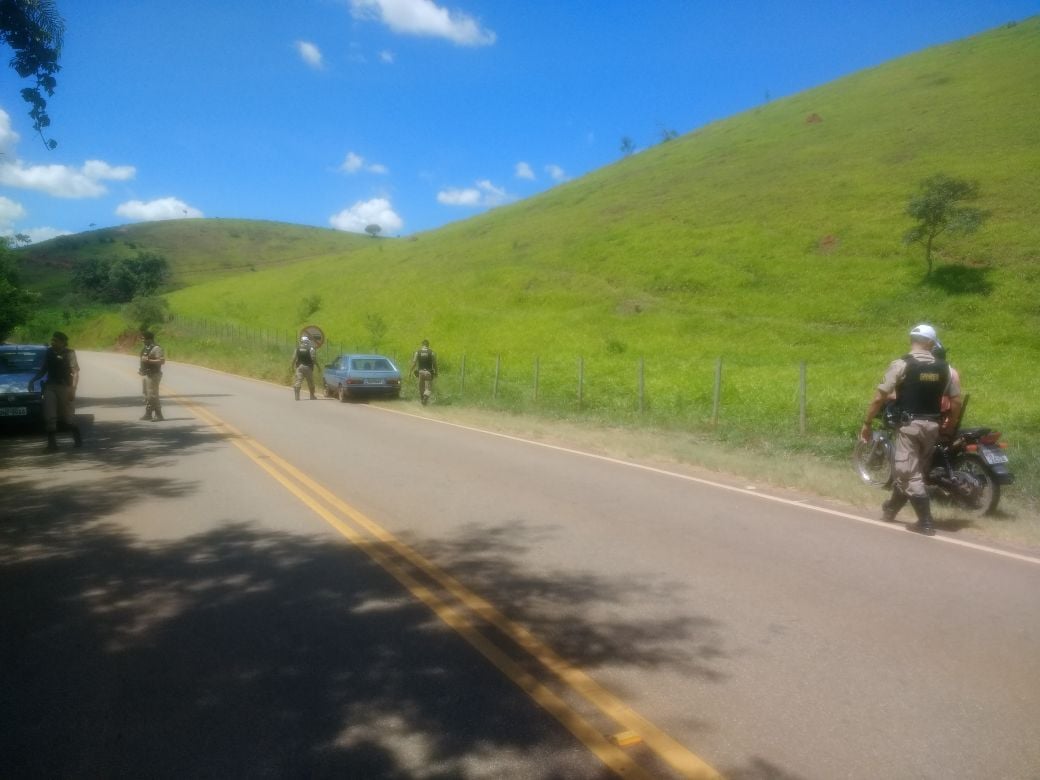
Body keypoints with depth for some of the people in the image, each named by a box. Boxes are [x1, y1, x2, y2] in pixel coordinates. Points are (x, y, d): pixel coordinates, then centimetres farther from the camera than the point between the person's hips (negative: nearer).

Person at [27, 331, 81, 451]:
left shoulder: (69, 354, -5)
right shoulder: (49, 352, 9)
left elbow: (75, 373, -8)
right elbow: (43, 370, 20)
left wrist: (72, 390, -15)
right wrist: (33, 380, 9)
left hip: (64, 387, -4)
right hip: (50, 386, 4)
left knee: (67, 416, 3)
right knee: (49, 416, -2)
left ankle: (78, 440, 20)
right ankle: (52, 443, 2)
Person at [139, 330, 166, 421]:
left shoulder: (156, 348, -14)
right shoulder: (145, 348, 15)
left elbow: (162, 361, -22)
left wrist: (148, 360, -26)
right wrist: (141, 370, 16)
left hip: (153, 375, -10)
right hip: (145, 374, 10)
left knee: (153, 395, -10)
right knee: (147, 395, 15)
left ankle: (159, 415, -6)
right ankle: (148, 414, 24)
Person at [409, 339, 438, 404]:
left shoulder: (417, 352, 1)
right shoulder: (432, 352, -4)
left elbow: (414, 362, -3)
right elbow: (434, 364, -3)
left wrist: (411, 371, 2)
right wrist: (436, 372, 8)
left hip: (420, 372, 2)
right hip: (428, 372, -2)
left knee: (421, 387, 17)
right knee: (429, 388, 1)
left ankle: (422, 399, 23)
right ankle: (426, 396, -26)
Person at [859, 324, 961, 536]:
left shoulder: (901, 364, -10)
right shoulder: (944, 368, 5)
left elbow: (879, 397, -12)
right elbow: (956, 401, 7)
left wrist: (867, 423, -3)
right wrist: (949, 426, 20)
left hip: (909, 424, -6)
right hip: (932, 426, 6)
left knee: (909, 474, -1)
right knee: (909, 470, 17)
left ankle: (926, 522, -1)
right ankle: (890, 509, 33)